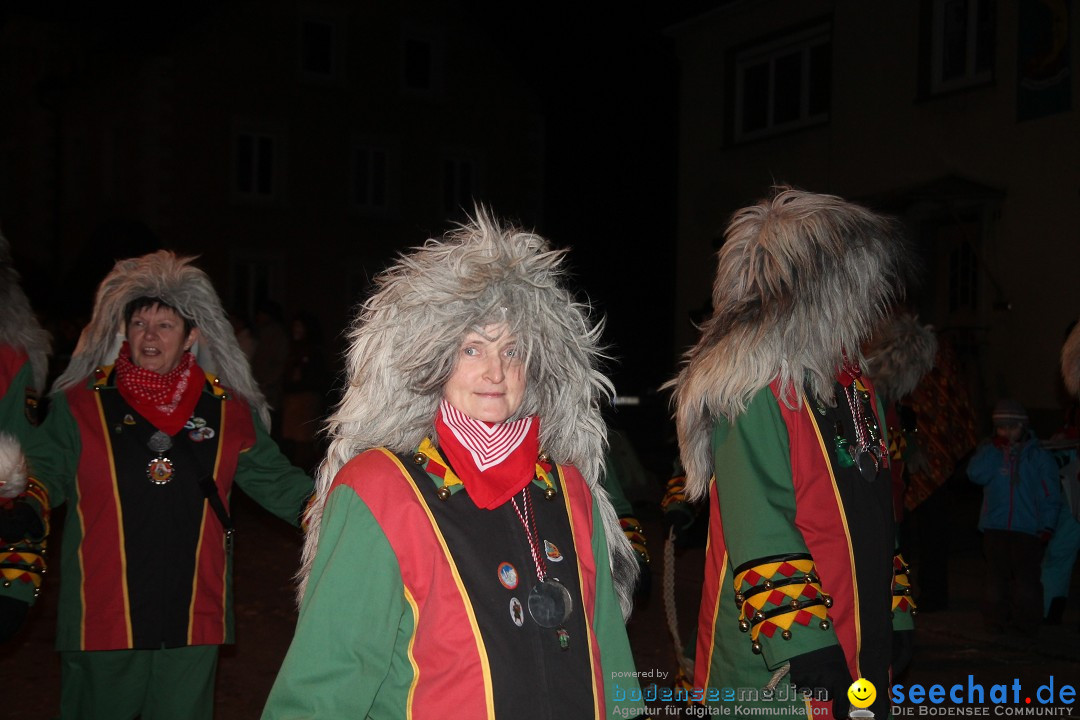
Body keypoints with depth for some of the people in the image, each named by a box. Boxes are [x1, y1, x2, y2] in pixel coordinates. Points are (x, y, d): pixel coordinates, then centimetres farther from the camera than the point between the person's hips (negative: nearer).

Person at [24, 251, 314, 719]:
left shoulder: (228, 409, 5)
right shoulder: (80, 403, 1)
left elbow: (274, 479, 9)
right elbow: (43, 477, 3)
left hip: (192, 623, 1)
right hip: (102, 622, -1)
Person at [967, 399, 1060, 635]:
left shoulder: (1038, 456, 4)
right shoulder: (988, 451, 9)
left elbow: (1050, 496, 5)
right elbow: (976, 475, -9)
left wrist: (1047, 527, -3)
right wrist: (995, 448, -10)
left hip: (1027, 529, -1)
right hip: (995, 527, 2)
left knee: (1026, 577, -5)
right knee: (997, 576, 4)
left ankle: (1026, 622, 6)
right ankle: (997, 620, 13)